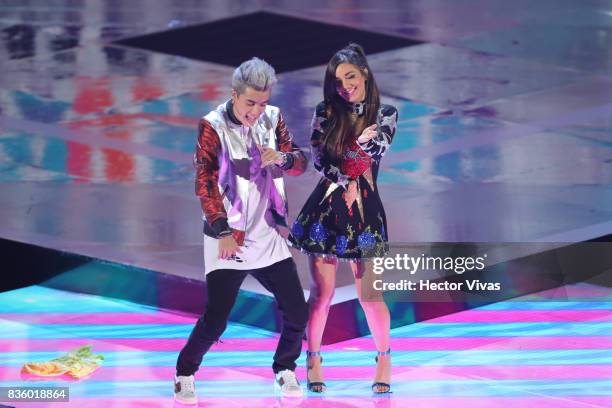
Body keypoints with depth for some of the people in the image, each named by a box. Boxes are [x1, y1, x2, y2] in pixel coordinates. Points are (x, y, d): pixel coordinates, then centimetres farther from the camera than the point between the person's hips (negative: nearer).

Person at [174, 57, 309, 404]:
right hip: (228, 238, -5)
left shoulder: (273, 119, 3)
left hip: (268, 235, 5)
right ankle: (185, 373, 13)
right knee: (215, 319, -10)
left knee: (297, 313, 3)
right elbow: (205, 184, -14)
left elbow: (300, 163, 7)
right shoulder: (213, 127, -10)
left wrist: (282, 157, -16)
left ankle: (285, 369, 27)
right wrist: (224, 232, -18)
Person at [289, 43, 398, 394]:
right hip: (326, 208, 1)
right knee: (323, 292, 2)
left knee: (369, 294, -3)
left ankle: (385, 359, 15)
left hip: (365, 209, 0)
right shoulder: (326, 113, 3)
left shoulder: (385, 114, 2)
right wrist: (346, 184, -17)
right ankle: (313, 361, 15)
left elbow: (377, 149, -13)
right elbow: (319, 159, -5)